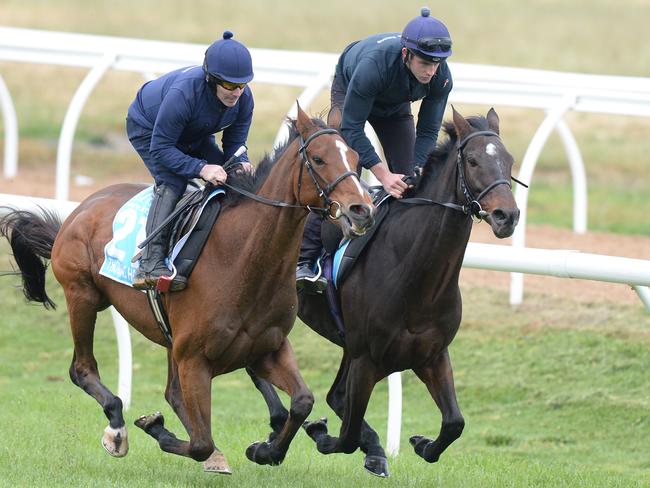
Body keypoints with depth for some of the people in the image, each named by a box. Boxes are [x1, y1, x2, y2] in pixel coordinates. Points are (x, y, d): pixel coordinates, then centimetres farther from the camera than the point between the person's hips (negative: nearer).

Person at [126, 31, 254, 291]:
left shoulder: (243, 99, -23)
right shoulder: (183, 93, -42)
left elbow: (235, 143, -11)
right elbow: (161, 149, -36)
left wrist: (240, 163, -35)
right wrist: (201, 168, -46)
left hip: (193, 137, 7)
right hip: (147, 128, -7)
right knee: (172, 182, -29)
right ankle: (150, 264, -36)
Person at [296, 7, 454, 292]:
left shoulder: (441, 78, -31)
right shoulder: (373, 65, -45)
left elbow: (428, 133, -20)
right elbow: (352, 129, -39)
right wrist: (383, 175, -45)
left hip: (395, 107, 5)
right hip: (349, 94, -5)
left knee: (406, 182, -6)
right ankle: (305, 262, -20)